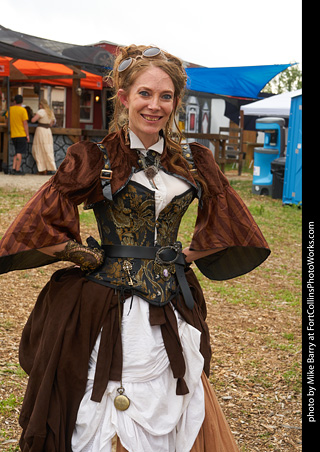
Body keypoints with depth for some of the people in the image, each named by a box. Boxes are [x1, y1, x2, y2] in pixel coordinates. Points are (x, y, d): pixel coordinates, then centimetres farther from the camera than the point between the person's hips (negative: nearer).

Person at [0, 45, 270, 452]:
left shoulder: (193, 162, 5)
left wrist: (190, 256, 8)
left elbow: (224, 218, 17)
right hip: (111, 307, -4)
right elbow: (43, 220, -8)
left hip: (173, 307, 4)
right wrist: (91, 258, -5)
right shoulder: (96, 159, -7)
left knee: (175, 417, 15)